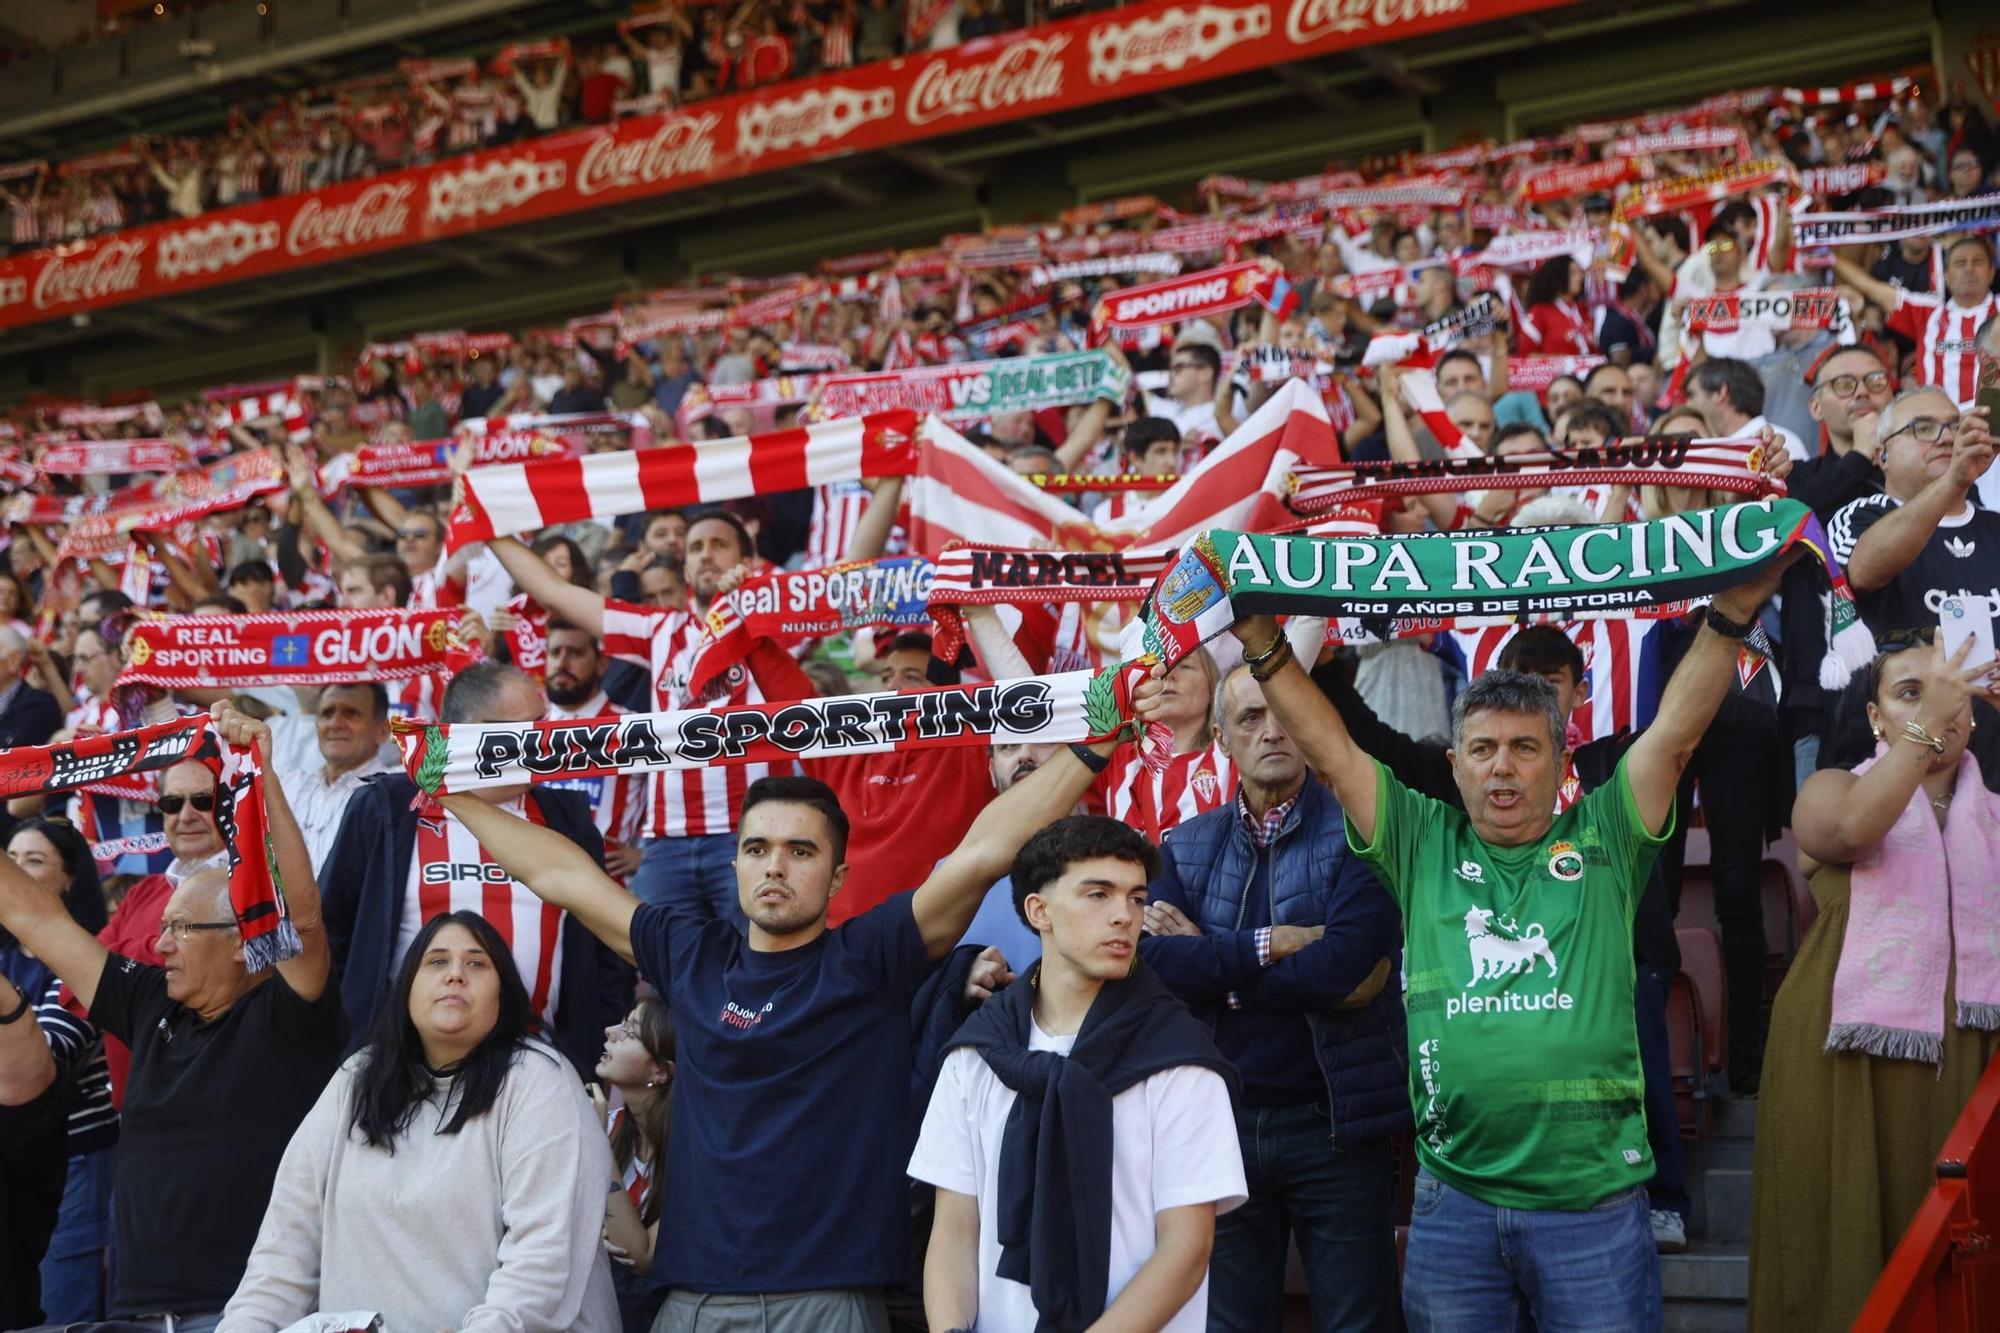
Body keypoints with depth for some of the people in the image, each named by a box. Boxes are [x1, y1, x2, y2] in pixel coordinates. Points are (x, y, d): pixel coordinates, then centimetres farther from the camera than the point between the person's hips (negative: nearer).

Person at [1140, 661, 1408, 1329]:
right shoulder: (1186, 845, 8)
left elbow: (1349, 964, -19)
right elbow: (1155, 960, -8)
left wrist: (1209, 960, -10)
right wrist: (1270, 945, -15)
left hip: (1334, 1123, -4)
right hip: (1223, 1123, 4)